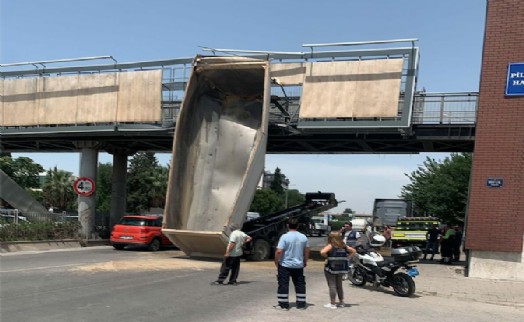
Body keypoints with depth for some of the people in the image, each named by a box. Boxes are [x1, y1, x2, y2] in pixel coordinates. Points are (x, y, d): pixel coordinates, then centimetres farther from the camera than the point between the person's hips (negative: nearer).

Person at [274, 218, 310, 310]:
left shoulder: (285, 237, -14)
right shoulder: (303, 237, 2)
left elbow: (279, 251, -19)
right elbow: (307, 251, 11)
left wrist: (276, 261, -4)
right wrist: (305, 261, 24)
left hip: (285, 265, -4)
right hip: (298, 265, 5)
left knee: (283, 285, 4)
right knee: (300, 284, 13)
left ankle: (283, 304, 6)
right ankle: (301, 304, 18)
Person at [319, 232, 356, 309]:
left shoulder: (330, 246, -11)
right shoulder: (343, 246, 6)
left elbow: (322, 252, -26)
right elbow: (353, 251, 14)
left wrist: (327, 257, -9)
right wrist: (346, 257, 9)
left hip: (331, 268, -6)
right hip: (341, 268, 6)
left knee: (332, 286, -1)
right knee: (339, 285, 18)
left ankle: (333, 304, 1)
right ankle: (341, 302, 25)